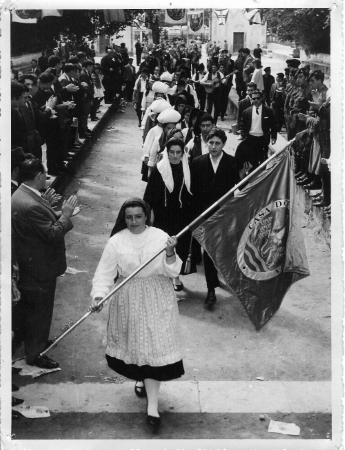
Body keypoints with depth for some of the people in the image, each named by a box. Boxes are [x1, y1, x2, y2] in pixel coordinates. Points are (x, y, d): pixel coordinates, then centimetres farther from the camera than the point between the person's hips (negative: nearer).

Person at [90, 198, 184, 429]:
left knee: (154, 346, -2)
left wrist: (170, 253, -25)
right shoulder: (116, 241, -5)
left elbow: (172, 272, -6)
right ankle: (142, 378, 46)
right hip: (128, 301, 1)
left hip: (156, 301, -1)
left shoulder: (161, 237, -5)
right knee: (135, 343, 13)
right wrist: (98, 295, -22)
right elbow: (106, 271, -7)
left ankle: (152, 406, 4)